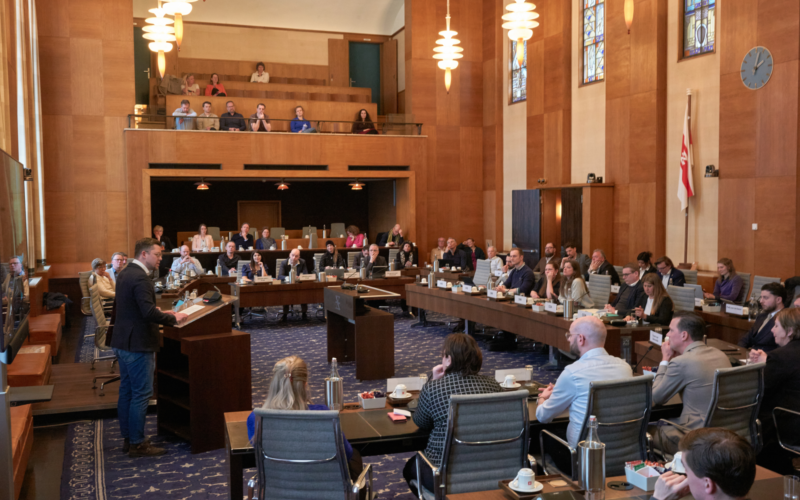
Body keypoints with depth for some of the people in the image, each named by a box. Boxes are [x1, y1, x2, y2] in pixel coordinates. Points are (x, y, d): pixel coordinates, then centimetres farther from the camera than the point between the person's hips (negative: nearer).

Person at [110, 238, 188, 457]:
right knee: (141, 395, -1)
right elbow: (148, 313, -28)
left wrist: (160, 313, 13)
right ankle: (137, 444, 6)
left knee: (126, 392, 15)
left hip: (123, 343, 10)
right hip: (138, 344, -10)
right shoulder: (140, 278, -20)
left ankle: (127, 438, 25)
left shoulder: (124, 274, 12)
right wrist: (173, 319, -15)